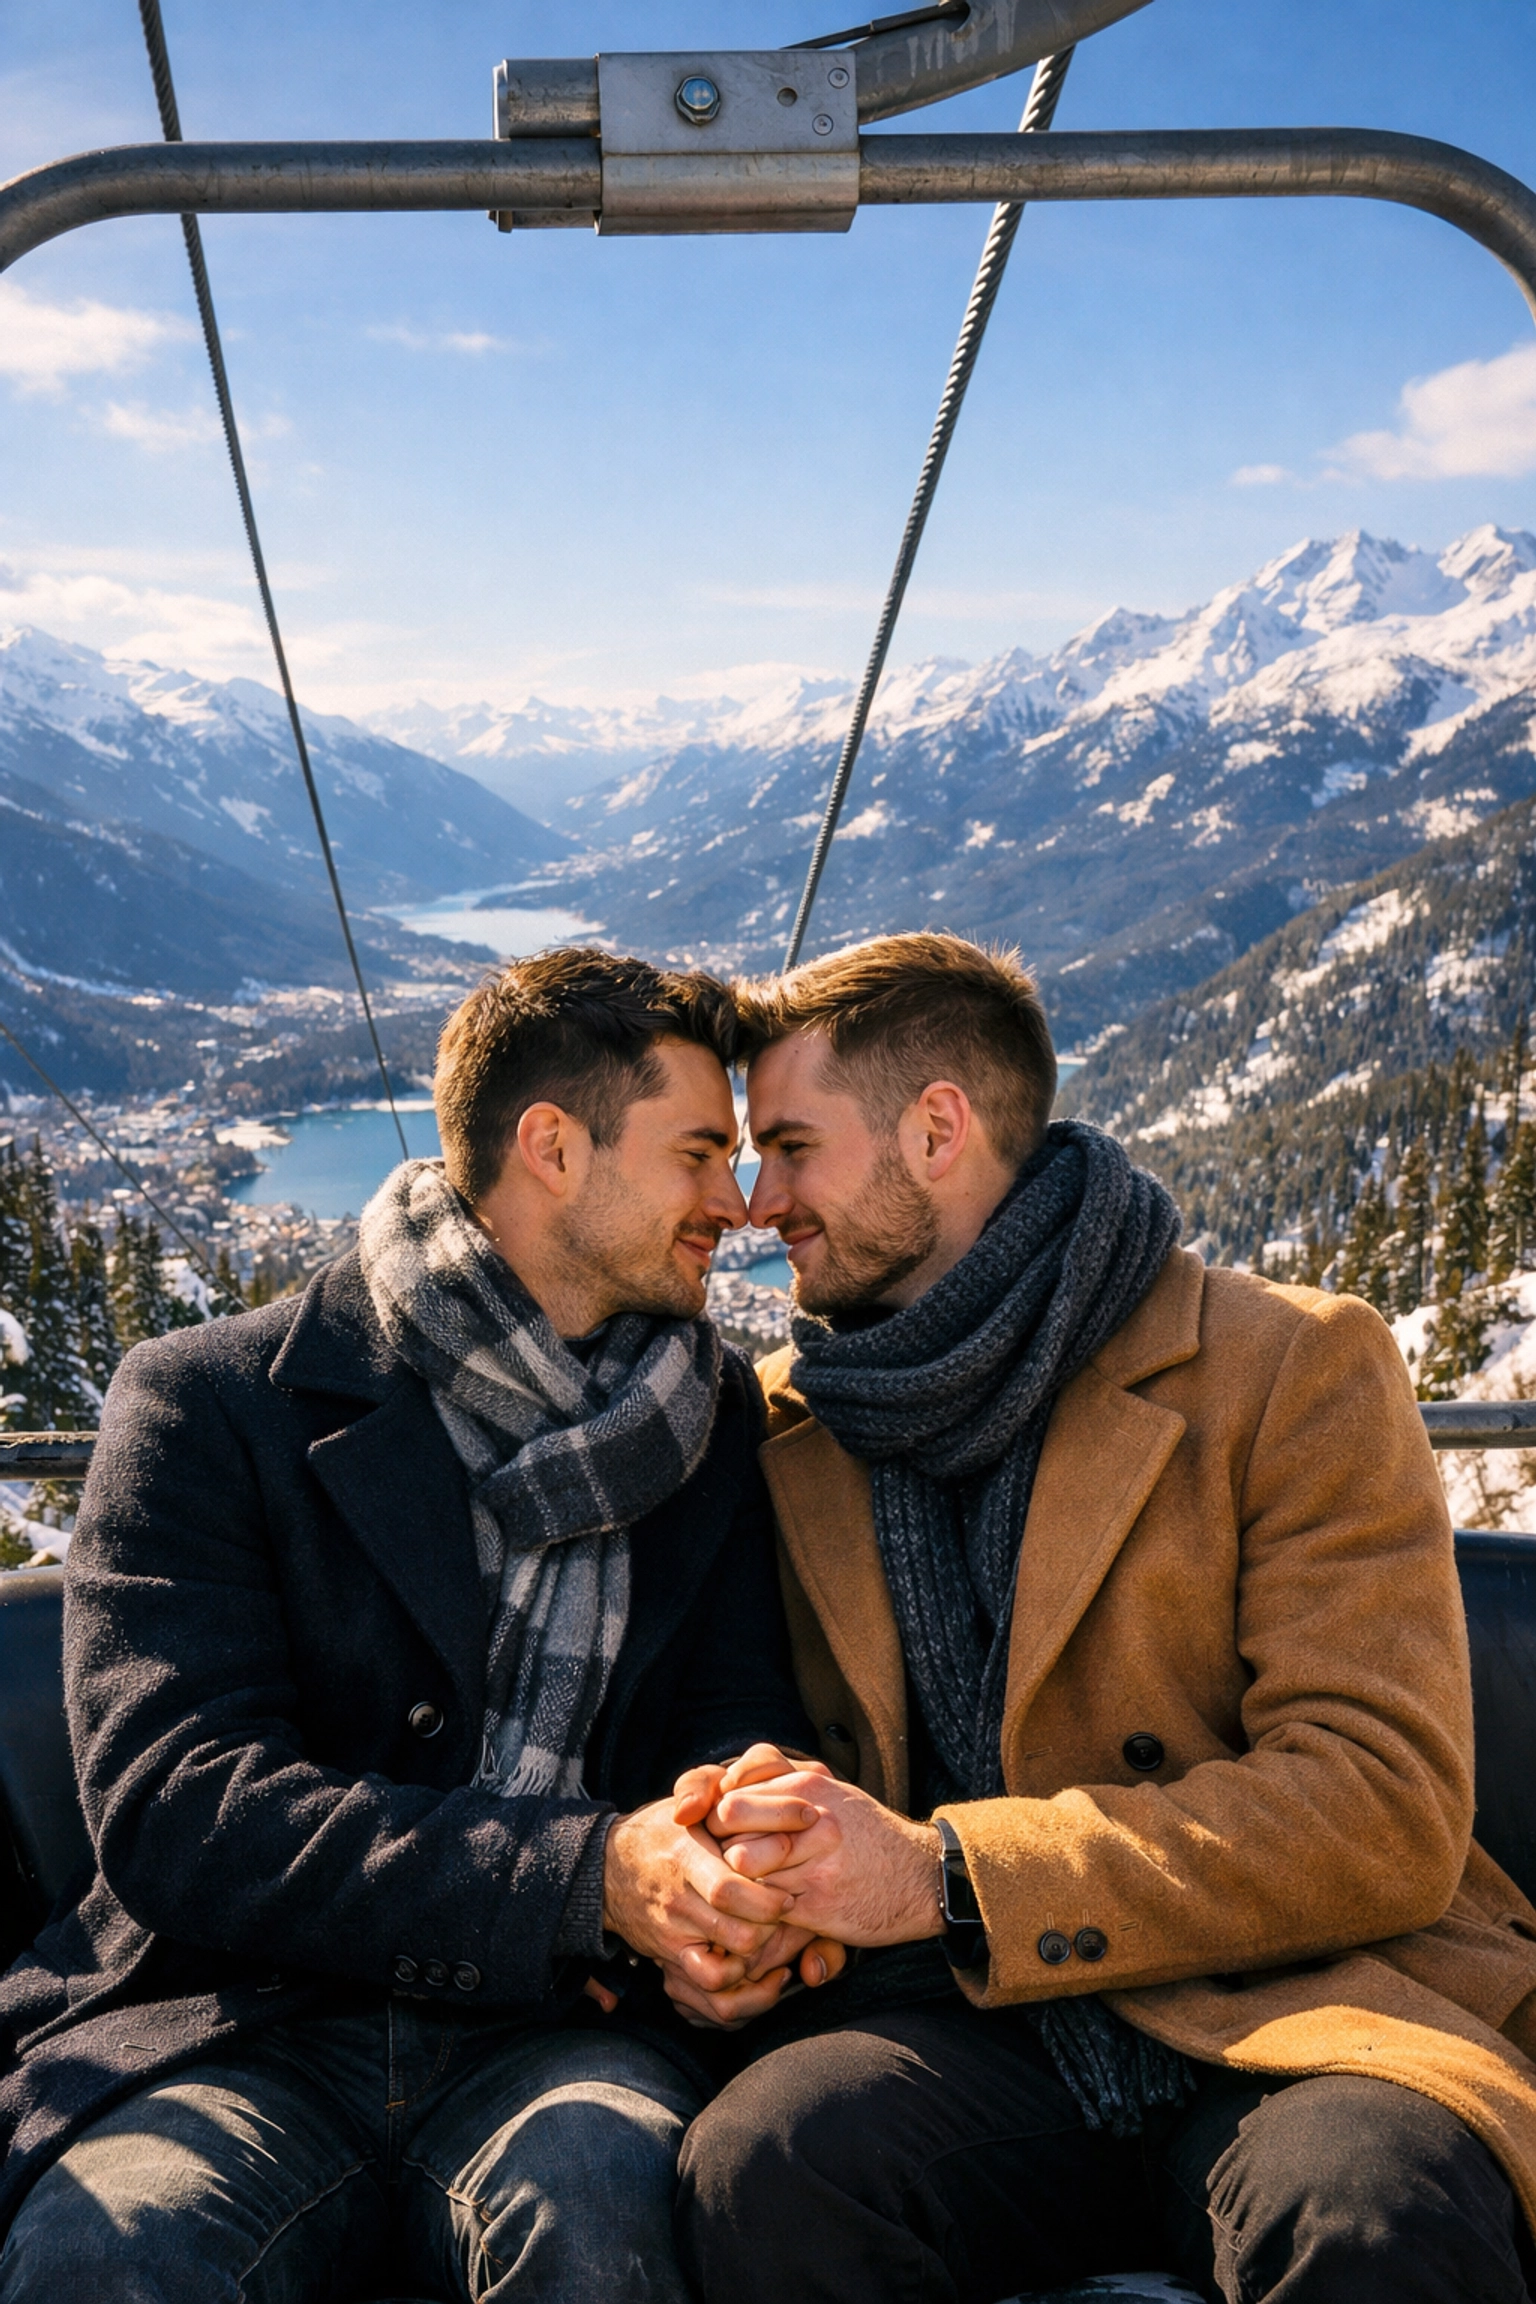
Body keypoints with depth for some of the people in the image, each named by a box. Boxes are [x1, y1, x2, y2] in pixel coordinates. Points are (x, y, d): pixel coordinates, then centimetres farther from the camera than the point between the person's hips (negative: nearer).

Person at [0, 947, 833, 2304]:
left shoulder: (716, 1424, 13)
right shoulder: (207, 1406, -1)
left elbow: (740, 1717, 9)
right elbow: (173, 1807, -11)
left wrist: (733, 1884, -16)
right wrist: (592, 1874, -23)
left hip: (556, 2032, 3)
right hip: (248, 2028, -2)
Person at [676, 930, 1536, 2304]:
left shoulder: (1293, 1365, -2)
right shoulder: (777, 1427, 13)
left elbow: (1387, 1814, -10)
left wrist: (944, 1878, -17)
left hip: (1293, 2019, -2)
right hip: (979, 2038, 3)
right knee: (762, 2164, -29)